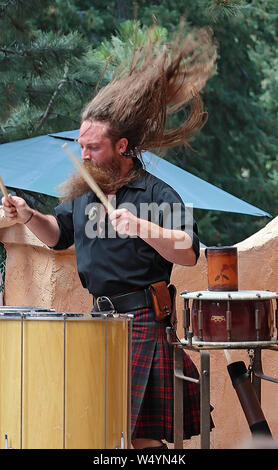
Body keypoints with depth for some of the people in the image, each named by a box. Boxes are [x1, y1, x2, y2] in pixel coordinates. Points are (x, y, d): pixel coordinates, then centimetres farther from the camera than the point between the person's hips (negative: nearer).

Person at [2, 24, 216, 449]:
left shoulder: (157, 194, -11)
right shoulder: (84, 193, 11)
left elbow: (189, 253, -20)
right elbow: (60, 235, 26)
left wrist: (142, 228, -34)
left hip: (143, 321, -7)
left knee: (139, 430, -9)